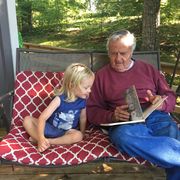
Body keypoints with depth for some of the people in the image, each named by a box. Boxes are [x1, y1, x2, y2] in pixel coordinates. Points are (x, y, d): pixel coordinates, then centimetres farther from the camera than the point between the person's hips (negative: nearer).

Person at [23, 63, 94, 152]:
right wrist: (41, 138, -41)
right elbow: (42, 117, -30)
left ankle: (48, 141, -29)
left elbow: (82, 118, 5)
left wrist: (82, 133, 7)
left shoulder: (82, 102, -13)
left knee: (78, 136, -31)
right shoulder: (59, 99, -24)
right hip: (49, 128, -1)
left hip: (65, 132, 2)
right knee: (27, 120, -15)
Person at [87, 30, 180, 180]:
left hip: (157, 118, 2)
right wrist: (112, 116, -8)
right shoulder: (101, 75, 17)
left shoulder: (148, 69, 21)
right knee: (123, 136, -37)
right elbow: (92, 111, 12)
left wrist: (162, 103, -4)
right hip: (125, 123, -1)